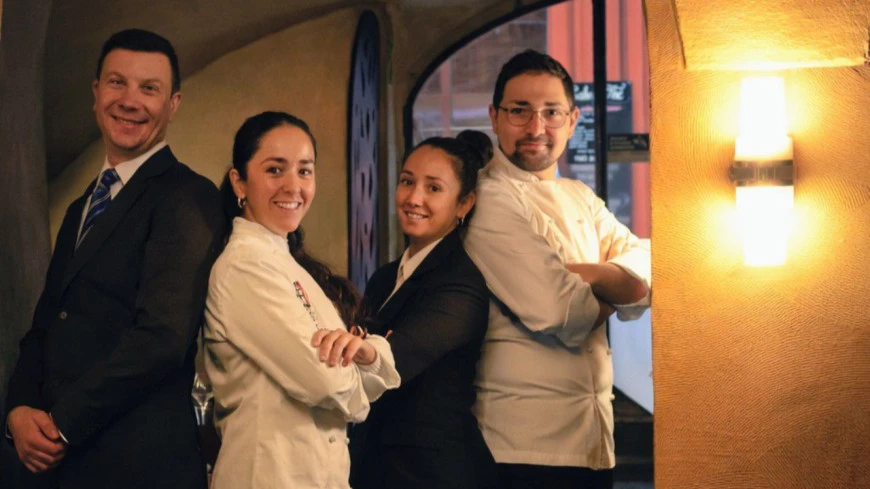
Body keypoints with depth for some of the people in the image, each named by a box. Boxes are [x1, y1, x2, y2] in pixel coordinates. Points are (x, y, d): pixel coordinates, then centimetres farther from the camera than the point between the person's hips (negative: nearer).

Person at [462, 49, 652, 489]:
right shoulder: (491, 199, -12)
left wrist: (587, 275, -16)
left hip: (594, 440, 8)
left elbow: (645, 277, 3)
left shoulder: (580, 200, 16)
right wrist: (612, 287, 0)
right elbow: (560, 314, -20)